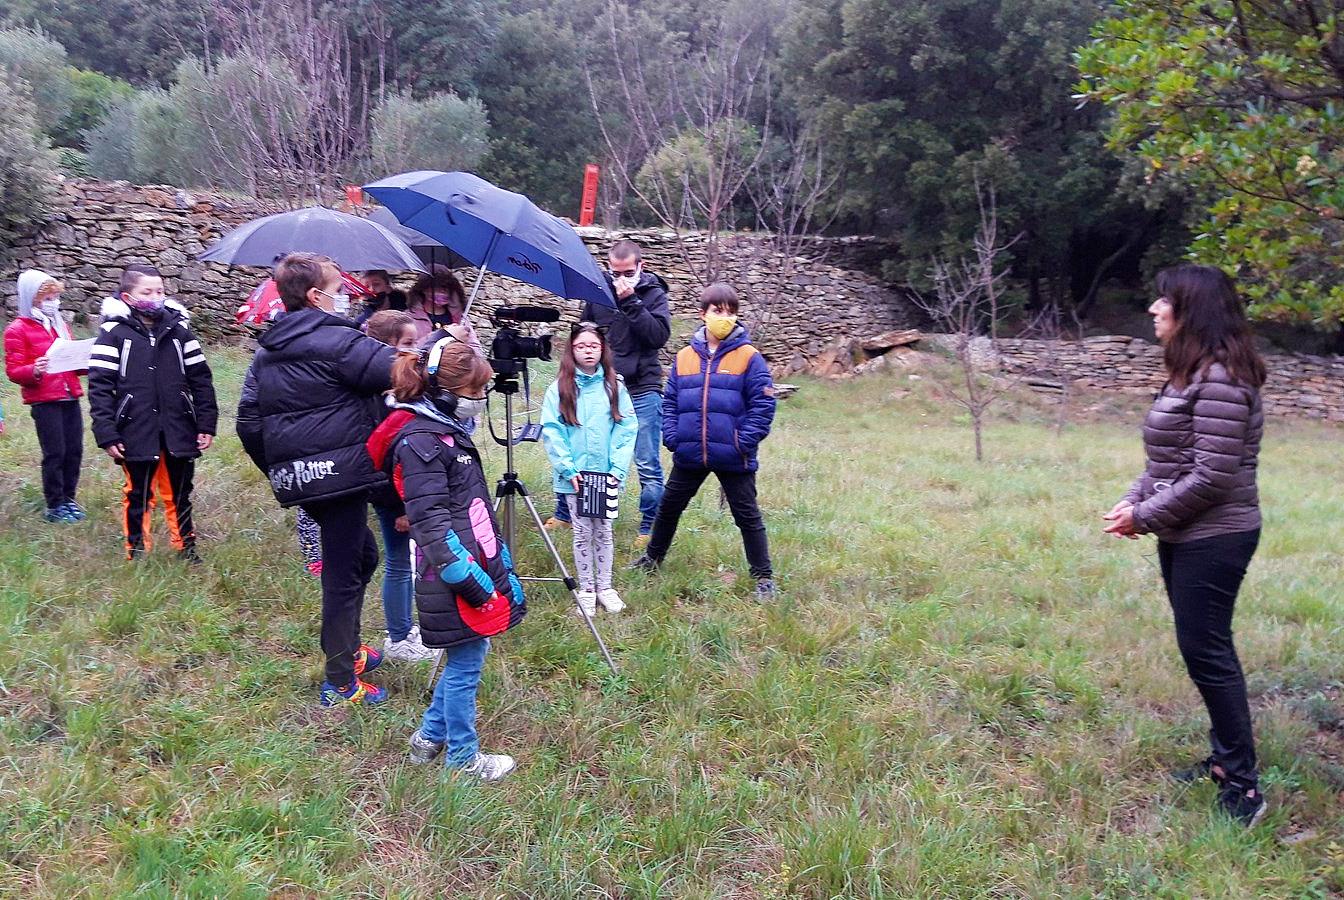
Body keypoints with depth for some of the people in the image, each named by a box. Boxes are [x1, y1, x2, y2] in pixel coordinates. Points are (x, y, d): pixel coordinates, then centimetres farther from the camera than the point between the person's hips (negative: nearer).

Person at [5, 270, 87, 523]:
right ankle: (54, 506, 8)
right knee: (54, 453, -3)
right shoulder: (17, 330, -4)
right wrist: (34, 371, -28)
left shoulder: (60, 325, 17)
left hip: (70, 397, 6)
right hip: (43, 401, -6)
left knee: (75, 450, 7)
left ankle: (68, 498, 21)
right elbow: (13, 370, -8)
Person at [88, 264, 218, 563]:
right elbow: (99, 386, -6)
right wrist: (106, 434, -12)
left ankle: (186, 546, 28)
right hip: (136, 434, -2)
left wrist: (207, 423, 1)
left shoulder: (179, 329, 4)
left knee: (179, 493, 14)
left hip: (179, 433, 3)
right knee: (138, 495, 11)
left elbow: (201, 379, 6)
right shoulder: (114, 333, -4)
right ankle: (137, 550, 23)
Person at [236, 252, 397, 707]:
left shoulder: (265, 353, 15)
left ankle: (347, 648, 36)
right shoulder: (334, 341, -11)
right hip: (340, 472, -9)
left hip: (295, 476, 9)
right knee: (344, 574, 0)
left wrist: (276, 470, 24)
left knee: (362, 556, 24)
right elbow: (397, 368, -19)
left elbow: (249, 422, 15)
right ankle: (341, 683, 10)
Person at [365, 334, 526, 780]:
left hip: (477, 567, 10)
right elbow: (431, 523, -22)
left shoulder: (447, 430, 13)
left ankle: (430, 737, 34)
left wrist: (497, 564, 23)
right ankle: (462, 758, 21)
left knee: (466, 658, 19)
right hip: (458, 579, -10)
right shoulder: (419, 442, -18)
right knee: (465, 664, 4)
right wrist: (471, 579, -21)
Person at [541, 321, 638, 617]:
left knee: (603, 531, 11)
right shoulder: (559, 389, -2)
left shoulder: (615, 388, 2)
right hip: (574, 478, -1)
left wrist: (618, 469, -10)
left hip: (606, 476, 1)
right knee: (583, 532, 6)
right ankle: (586, 590, 19)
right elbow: (552, 432, -6)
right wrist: (568, 470, -13)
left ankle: (604, 587, 24)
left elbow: (627, 430, -1)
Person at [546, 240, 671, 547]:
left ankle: (649, 528, 13)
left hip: (642, 391, -3)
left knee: (647, 465, 1)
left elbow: (659, 335, -16)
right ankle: (563, 514, 26)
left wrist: (631, 301, -18)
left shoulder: (653, 294, -1)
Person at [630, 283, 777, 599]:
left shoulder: (749, 357, -7)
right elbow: (670, 402, 9)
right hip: (689, 455, 4)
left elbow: (763, 404, -9)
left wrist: (745, 442, -15)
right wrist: (672, 437, -2)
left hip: (733, 457, -4)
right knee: (669, 507, 18)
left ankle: (763, 577, 16)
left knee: (747, 515, 5)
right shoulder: (685, 357, 4)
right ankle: (653, 557, 39)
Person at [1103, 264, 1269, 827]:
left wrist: (1145, 516, -16)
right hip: (1183, 536, 10)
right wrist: (1134, 500, 3)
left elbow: (1213, 476, -23)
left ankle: (1242, 784, 7)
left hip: (1213, 539, -10)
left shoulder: (1220, 379, -19)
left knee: (1205, 652, -4)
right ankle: (1226, 757, 30)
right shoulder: (1188, 373, 12)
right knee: (1203, 649, 16)